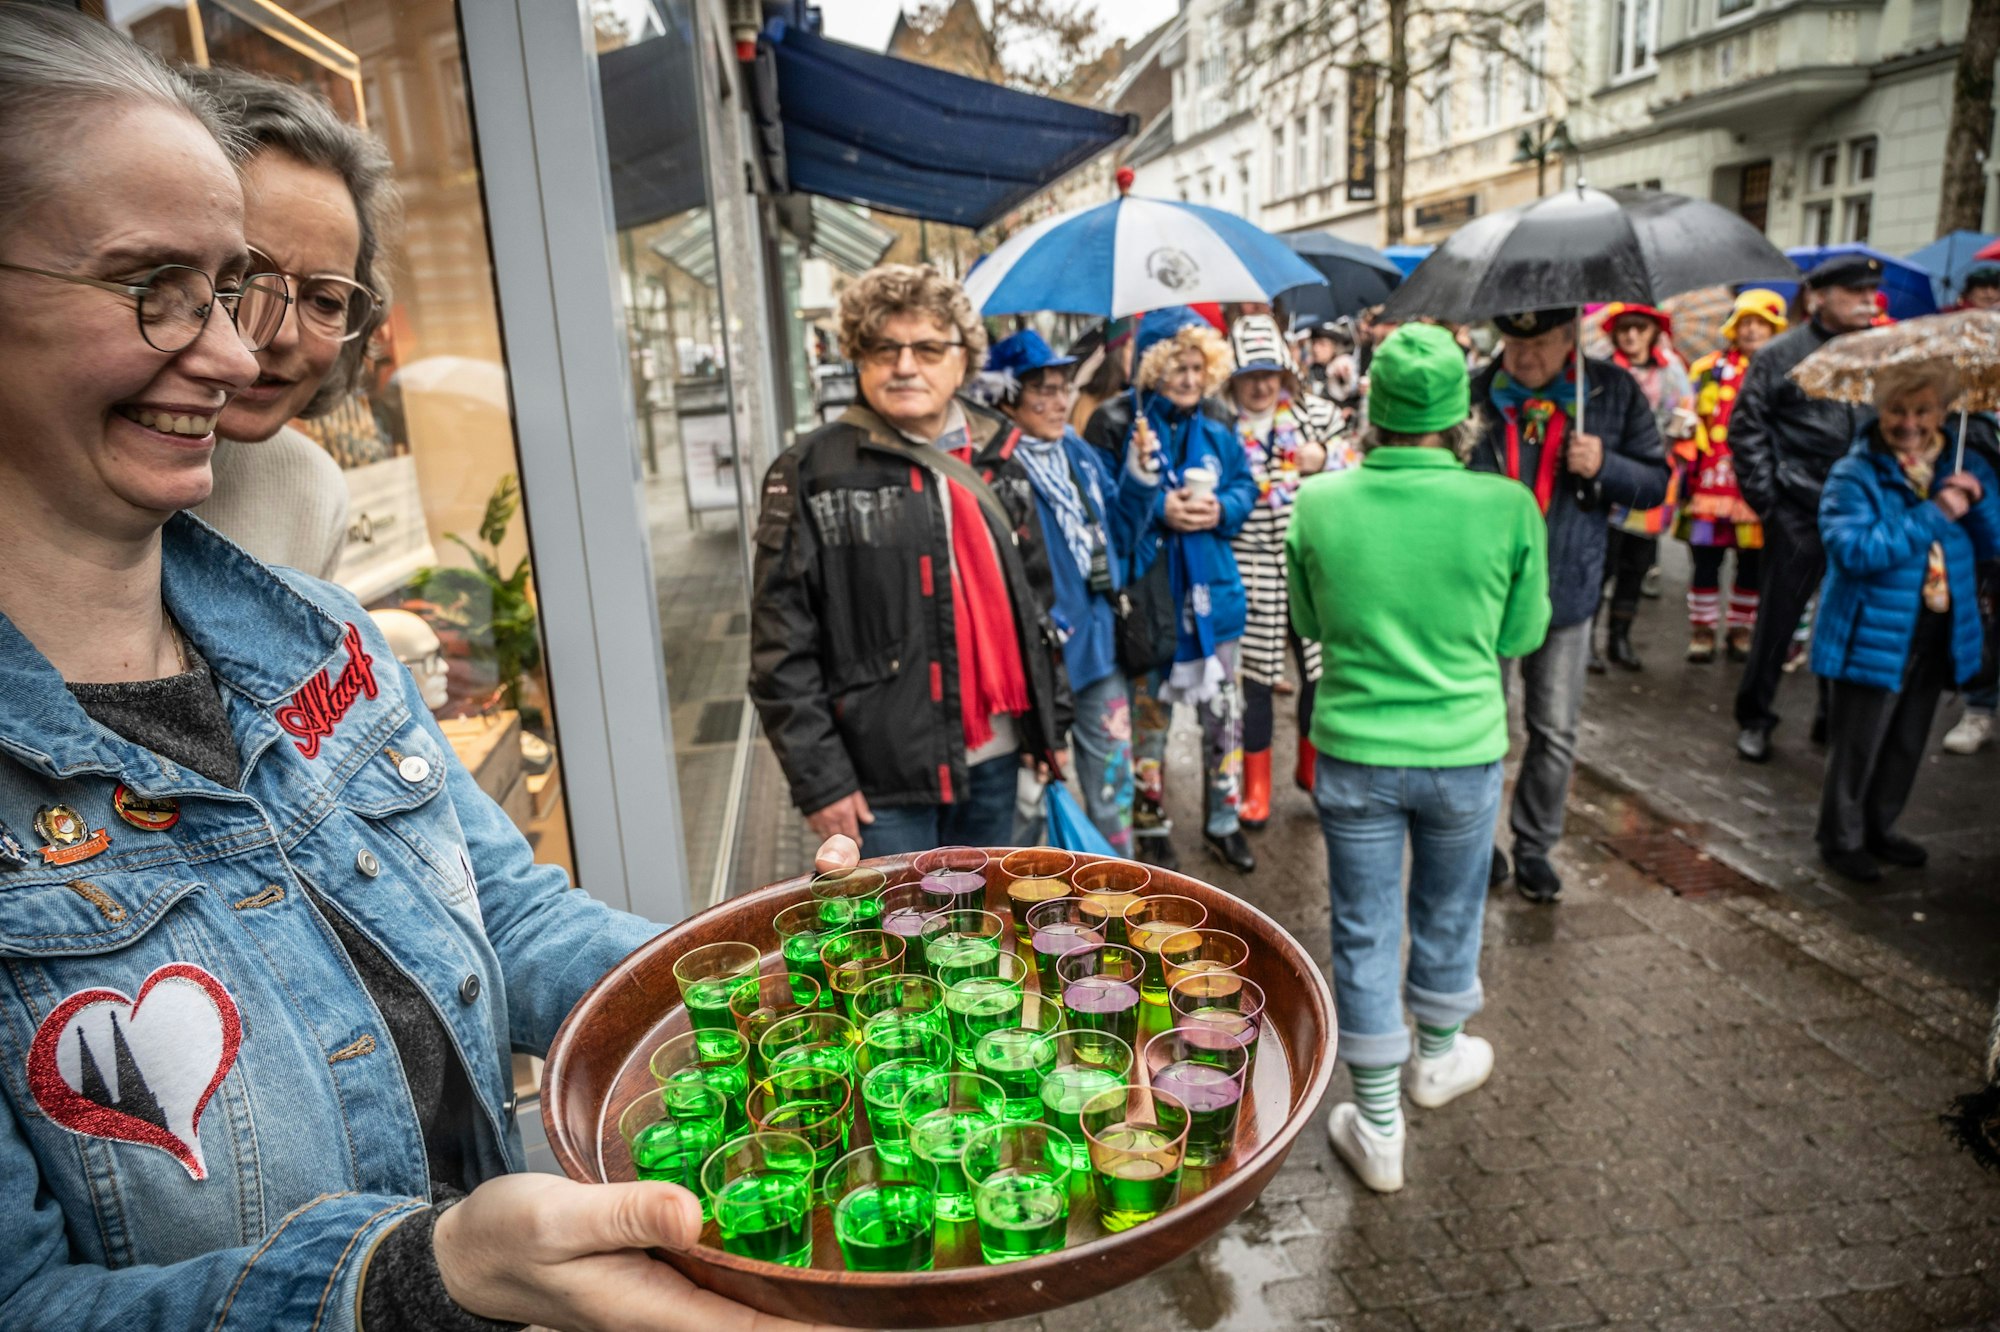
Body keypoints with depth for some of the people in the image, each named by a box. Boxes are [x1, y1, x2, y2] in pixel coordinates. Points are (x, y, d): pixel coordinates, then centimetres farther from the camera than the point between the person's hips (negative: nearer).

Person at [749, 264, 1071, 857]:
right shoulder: (812, 473, -8)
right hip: (885, 769, -5)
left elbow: (1041, 597, 15)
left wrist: (1051, 720, 12)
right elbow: (782, 645, -10)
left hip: (996, 753, 5)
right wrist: (818, 778, -13)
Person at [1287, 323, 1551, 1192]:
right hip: (1463, 751, 1)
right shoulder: (1507, 508, -14)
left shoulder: (1318, 504, -12)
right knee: (1448, 917, 23)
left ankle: (1379, 1132, 24)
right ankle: (1437, 1060, 48)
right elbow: (1523, 634, 0)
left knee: (1364, 934, 12)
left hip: (1354, 752, 0)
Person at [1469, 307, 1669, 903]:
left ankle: (1534, 846, 27)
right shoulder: (1478, 394, -5)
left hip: (1566, 590, 1)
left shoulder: (1615, 391, -1)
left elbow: (1655, 482, 4)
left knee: (1555, 732, 10)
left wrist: (1604, 467, -14)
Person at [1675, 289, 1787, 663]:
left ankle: (1742, 629, 21)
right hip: (1711, 482, -1)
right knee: (1706, 559, 2)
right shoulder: (1709, 369, 5)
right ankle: (1702, 629, 14)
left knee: (1753, 563, 7)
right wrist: (1687, 462, -2)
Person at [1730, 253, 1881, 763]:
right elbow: (1746, 430, -2)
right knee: (1777, 620, 3)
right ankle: (1754, 720, 18)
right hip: (1798, 515, -4)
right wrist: (1767, 497, -7)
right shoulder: (1782, 354, -2)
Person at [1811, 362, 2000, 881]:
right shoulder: (1854, 474, -13)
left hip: (1937, 638, 6)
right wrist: (1933, 514, -25)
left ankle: (1880, 828, 34)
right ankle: (1842, 839, 19)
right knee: (1856, 746, 3)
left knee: (1907, 745, 18)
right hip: (1872, 637, -6)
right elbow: (1853, 550, -25)